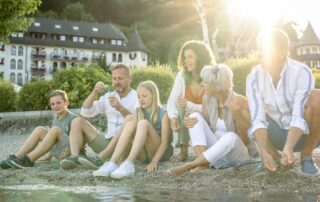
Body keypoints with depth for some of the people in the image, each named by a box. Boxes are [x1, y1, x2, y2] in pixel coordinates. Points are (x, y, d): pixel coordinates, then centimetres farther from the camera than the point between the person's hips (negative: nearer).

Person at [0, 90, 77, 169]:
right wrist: (49, 156, 16)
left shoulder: (72, 118, -7)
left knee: (55, 129, -29)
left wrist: (68, 152, -27)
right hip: (58, 152, 7)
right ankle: (16, 157, -19)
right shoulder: (55, 120, 14)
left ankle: (28, 160, -31)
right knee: (39, 129, -9)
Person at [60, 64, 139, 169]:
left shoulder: (137, 97, 1)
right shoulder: (108, 97, 16)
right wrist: (94, 92, -7)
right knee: (78, 121, -1)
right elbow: (85, 112, 6)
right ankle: (74, 157, -25)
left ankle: (99, 159, -45)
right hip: (107, 143, 5)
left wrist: (120, 108, -32)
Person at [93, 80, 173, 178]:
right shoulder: (138, 113, 11)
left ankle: (129, 164, -42)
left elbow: (164, 142, -13)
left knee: (143, 123, -28)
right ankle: (113, 163, -35)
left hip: (160, 152, -4)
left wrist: (154, 162, -26)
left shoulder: (163, 114, -5)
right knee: (129, 124, -21)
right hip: (143, 154, 4)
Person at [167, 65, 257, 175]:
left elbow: (246, 140, -21)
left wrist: (237, 114, -35)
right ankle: (202, 162, -27)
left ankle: (187, 165, -30)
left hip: (239, 153, -5)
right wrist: (191, 122, -13)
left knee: (230, 137, -38)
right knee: (195, 116, -11)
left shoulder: (239, 101, -21)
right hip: (215, 151, 5)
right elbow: (204, 127, 10)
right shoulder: (207, 98, -5)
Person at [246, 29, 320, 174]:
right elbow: (258, 119, -23)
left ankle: (306, 157, -11)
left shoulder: (301, 73, -23)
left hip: (303, 134, -3)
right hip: (278, 137, 3)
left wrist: (289, 148, -46)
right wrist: (264, 152, -39)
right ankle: (275, 157, -3)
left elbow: (298, 116, -30)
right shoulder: (254, 77, -15)